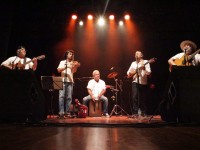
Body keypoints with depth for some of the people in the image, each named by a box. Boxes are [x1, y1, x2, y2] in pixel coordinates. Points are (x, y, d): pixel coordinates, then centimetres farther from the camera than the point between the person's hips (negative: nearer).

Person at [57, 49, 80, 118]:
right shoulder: (62, 62, 13)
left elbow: (74, 71, -2)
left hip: (70, 82, 2)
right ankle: (61, 112, -11)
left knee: (69, 97, -1)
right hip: (63, 81, -2)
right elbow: (59, 70, -2)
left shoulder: (73, 63, 16)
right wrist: (66, 67, -14)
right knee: (61, 96, -11)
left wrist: (76, 67, -21)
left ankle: (67, 112, 3)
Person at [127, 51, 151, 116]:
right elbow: (128, 72, 16)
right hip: (135, 82, 2)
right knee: (134, 97, -9)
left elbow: (149, 72, -8)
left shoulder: (145, 62, 3)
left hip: (143, 82, -2)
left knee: (143, 98, 4)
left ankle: (143, 113, 18)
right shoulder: (133, 63, 16)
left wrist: (144, 69, -27)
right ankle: (135, 113, -4)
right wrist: (130, 73, -7)